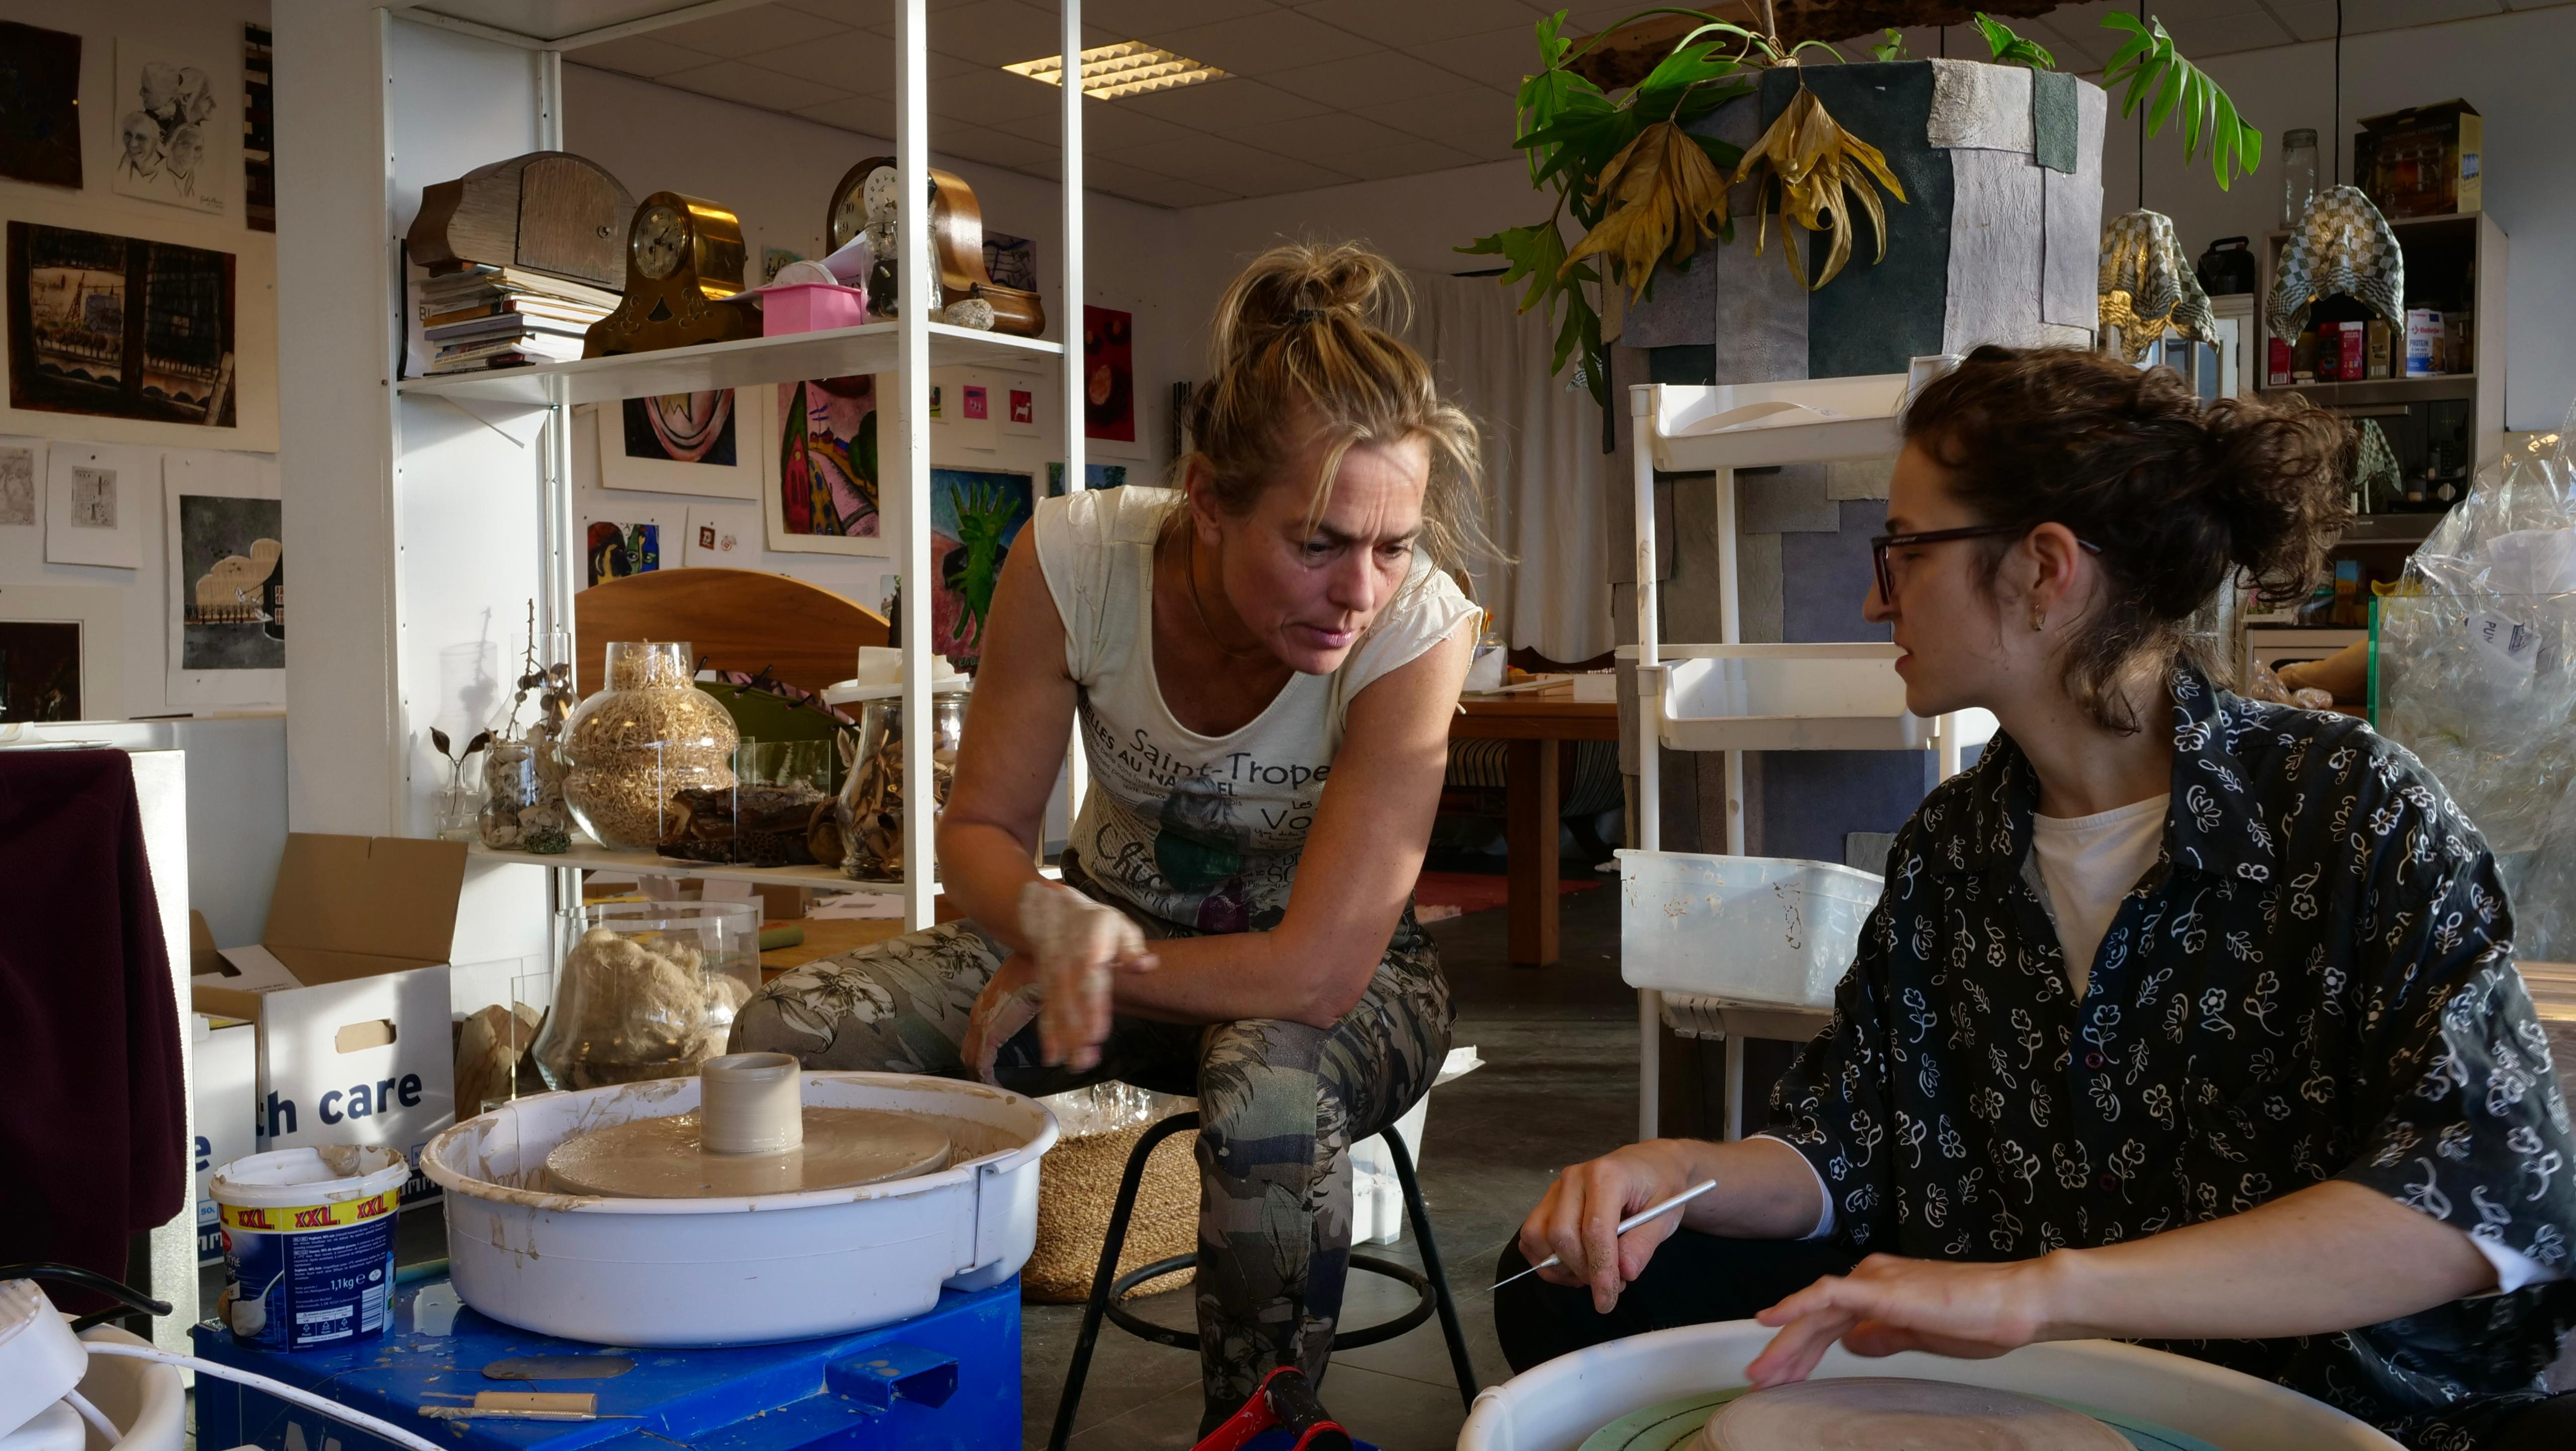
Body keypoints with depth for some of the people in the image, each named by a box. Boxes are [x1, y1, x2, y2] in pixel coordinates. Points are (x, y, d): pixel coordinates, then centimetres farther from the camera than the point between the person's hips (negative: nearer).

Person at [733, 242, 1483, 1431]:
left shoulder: (1416, 625, -29)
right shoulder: (1078, 558, -22)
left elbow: (1315, 973, -29)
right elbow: (981, 827, -10)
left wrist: (1053, 980, -21)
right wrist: (1053, 922, -33)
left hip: (1334, 976, -2)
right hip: (1109, 921, 3)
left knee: (1269, 1094, -38)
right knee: (781, 1041, -17)